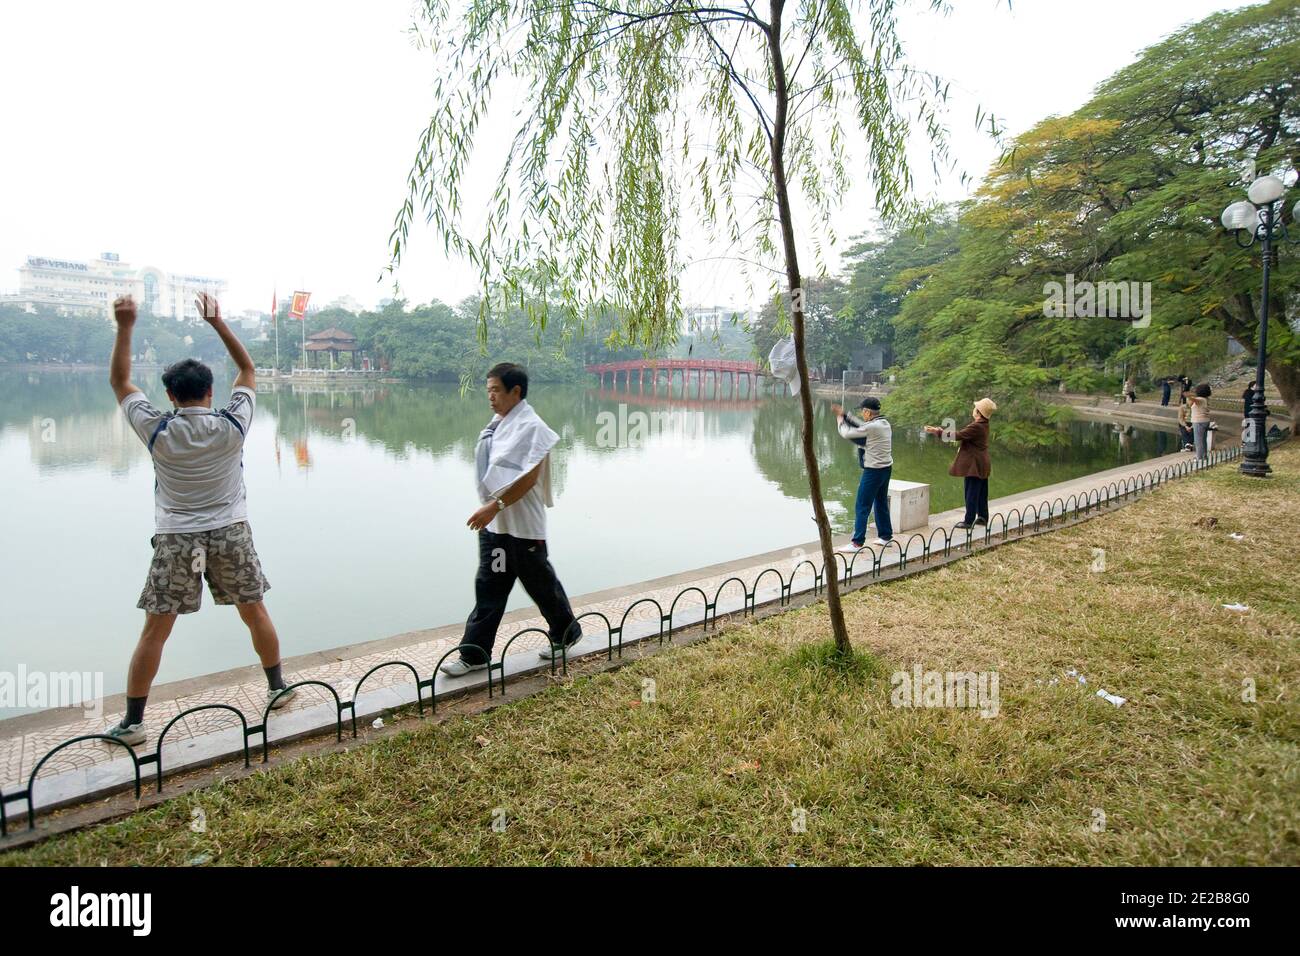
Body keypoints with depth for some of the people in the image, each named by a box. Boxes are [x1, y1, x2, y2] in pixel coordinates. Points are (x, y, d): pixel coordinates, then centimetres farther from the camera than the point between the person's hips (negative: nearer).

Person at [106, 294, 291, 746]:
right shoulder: (232, 425, -8)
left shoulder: (157, 431, -8)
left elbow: (119, 381, 5)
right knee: (255, 612, 14)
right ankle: (277, 688, 27)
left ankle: (132, 722, 13)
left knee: (155, 630, 6)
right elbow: (247, 369, 6)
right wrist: (217, 322, 3)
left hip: (176, 539, -1)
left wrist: (125, 326, 1)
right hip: (231, 533, 1)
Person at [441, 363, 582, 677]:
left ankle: (567, 633, 30)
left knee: (540, 583, 8)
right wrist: (489, 508, 19)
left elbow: (529, 477, -23)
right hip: (494, 523, 8)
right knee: (488, 586, 9)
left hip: (523, 525, -8)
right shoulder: (498, 424, 10)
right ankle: (475, 654, 14)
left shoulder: (531, 427, -16)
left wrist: (496, 505, -28)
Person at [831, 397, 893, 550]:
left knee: (862, 507, -5)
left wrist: (840, 421, 6)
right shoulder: (884, 423, 8)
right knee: (881, 503, 19)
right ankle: (886, 536, 29)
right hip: (886, 468, 9)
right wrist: (845, 415, 21)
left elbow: (846, 434, -13)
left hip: (873, 471, -9)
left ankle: (857, 543, -4)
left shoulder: (872, 427, -20)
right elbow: (860, 426, 21)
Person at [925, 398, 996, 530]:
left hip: (975, 464, -10)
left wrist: (938, 432, -18)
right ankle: (982, 517, 25)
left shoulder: (976, 427, -22)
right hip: (982, 464, 10)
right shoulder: (983, 425, 9)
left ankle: (969, 521, -1)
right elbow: (962, 434, 11)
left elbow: (958, 435, -23)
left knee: (971, 493, -5)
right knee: (981, 492, 16)